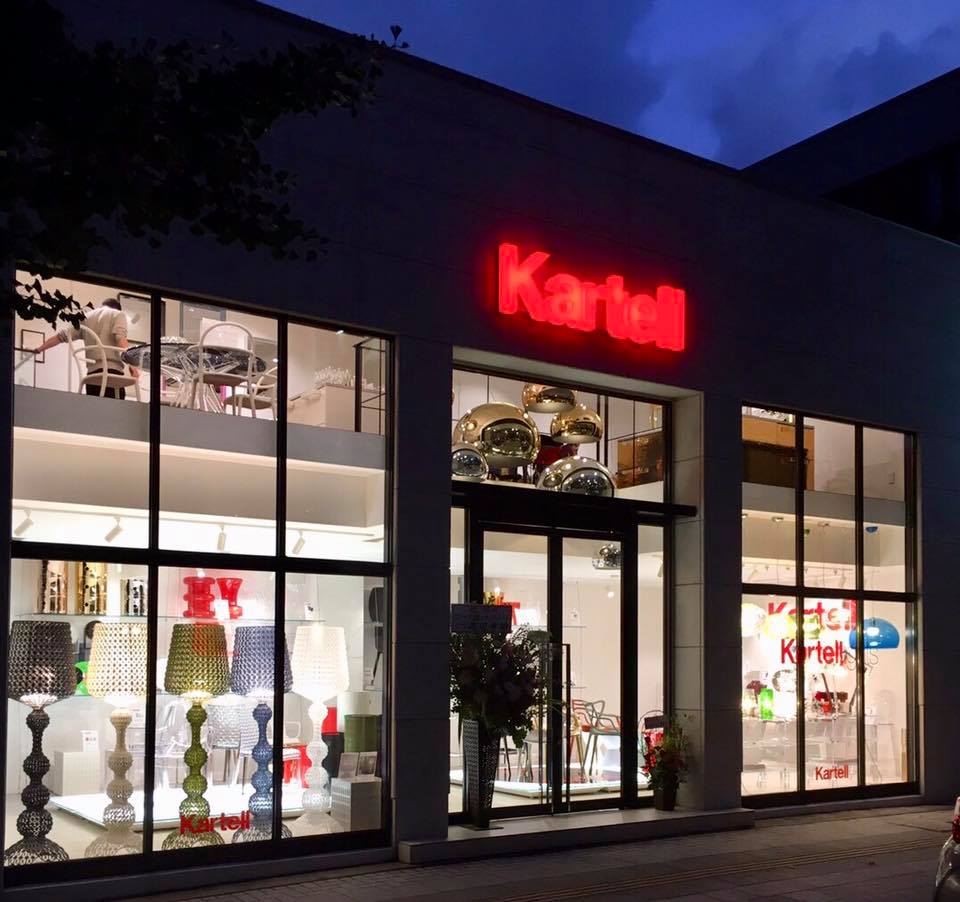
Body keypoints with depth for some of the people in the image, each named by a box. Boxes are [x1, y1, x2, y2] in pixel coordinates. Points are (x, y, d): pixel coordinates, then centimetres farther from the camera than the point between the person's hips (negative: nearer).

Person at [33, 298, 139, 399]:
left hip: (92, 372, 5)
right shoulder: (118, 314, 11)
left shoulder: (86, 317, 23)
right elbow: (120, 337, -8)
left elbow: (62, 336, 17)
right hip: (111, 370, -5)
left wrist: (38, 349, 27)